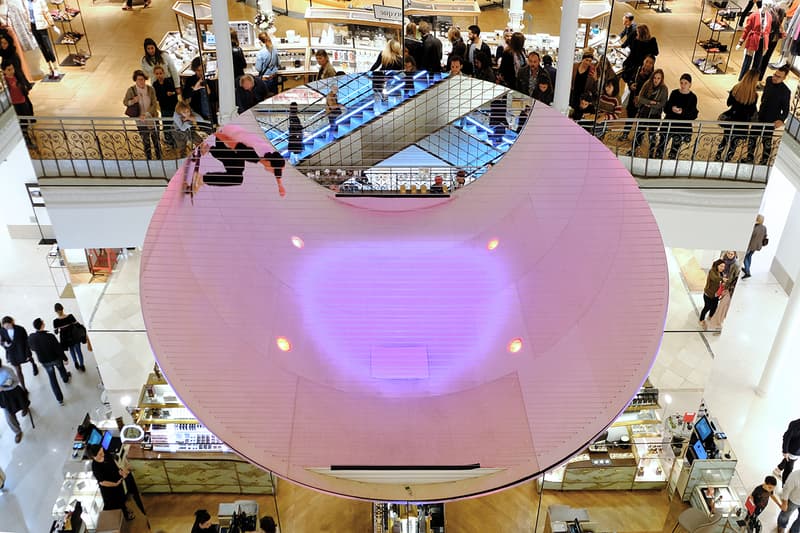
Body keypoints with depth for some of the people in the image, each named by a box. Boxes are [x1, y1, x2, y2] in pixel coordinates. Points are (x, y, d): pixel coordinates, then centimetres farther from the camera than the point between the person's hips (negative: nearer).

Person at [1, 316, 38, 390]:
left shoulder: (20, 329, -26)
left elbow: (26, 342, -17)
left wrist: (28, 354, -14)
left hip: (22, 352, -1)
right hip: (12, 353, 1)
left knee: (29, 360, 32)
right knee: (18, 371, 5)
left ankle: (34, 365, 70)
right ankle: (24, 388, 19)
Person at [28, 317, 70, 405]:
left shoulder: (31, 337, -22)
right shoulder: (50, 336, -34)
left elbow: (32, 348, 0)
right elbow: (59, 349, -23)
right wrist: (65, 359, -9)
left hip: (44, 362, 2)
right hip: (56, 358, -2)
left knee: (52, 378, 16)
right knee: (61, 368, 32)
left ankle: (60, 399, 22)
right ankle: (66, 378, 65)